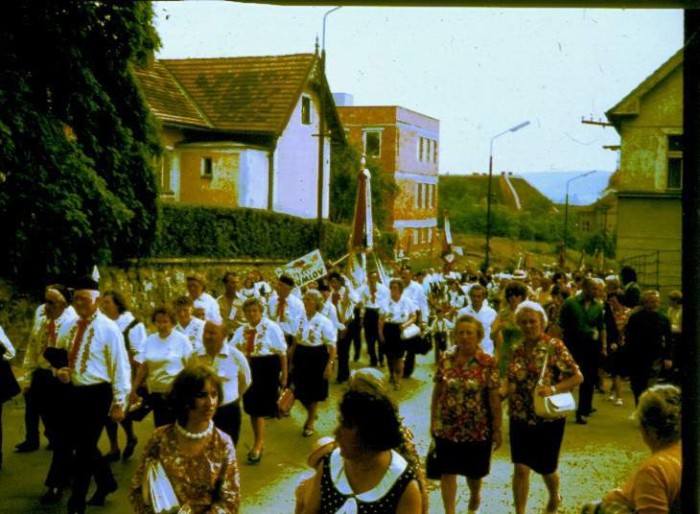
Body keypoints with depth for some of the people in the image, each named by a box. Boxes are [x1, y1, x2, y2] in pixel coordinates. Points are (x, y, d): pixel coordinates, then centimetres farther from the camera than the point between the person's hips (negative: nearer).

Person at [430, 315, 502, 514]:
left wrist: (497, 429, -7)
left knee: (473, 471, 15)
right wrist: (433, 421, 6)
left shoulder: (487, 363, -11)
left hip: (477, 428, -1)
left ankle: (474, 497, 46)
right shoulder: (446, 358, -3)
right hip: (447, 426, 1)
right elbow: (437, 391, 4)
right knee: (447, 471, 4)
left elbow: (494, 398, -8)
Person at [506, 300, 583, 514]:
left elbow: (577, 377, -13)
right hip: (520, 417, 3)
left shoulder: (554, 347, -11)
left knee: (546, 467, 14)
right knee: (521, 468, -4)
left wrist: (553, 389, -26)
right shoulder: (517, 349, 3)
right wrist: (506, 388, -7)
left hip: (548, 417, -3)